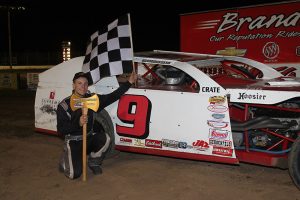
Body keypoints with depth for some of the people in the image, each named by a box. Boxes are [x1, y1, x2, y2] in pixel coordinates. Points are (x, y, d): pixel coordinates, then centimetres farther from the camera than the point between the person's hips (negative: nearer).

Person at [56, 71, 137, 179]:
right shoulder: (64, 105, -14)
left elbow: (112, 97, -6)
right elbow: (61, 130, -18)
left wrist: (129, 82, -12)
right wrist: (78, 123, -34)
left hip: (90, 138, 4)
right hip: (74, 141, -4)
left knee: (105, 138, -27)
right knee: (75, 174, -18)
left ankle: (94, 162, 1)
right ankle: (65, 160, 19)